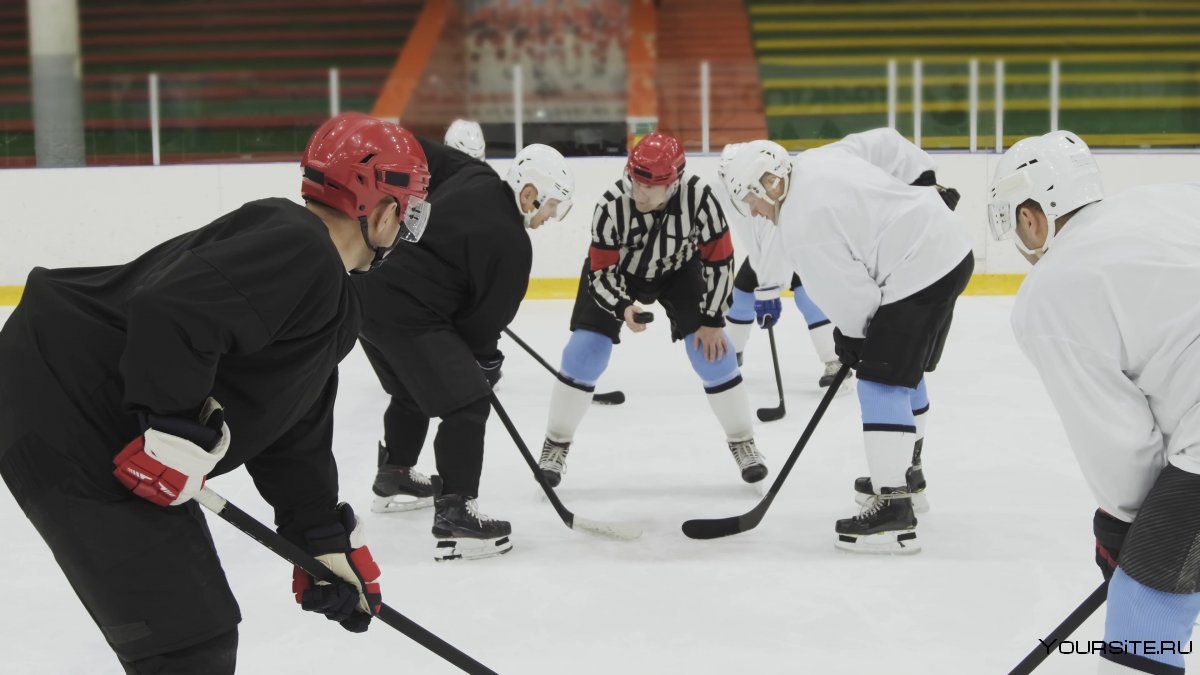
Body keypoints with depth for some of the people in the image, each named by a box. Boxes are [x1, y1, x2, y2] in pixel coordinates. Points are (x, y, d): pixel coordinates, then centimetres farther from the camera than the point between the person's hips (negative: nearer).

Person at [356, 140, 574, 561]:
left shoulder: (473, 176, 7)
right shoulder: (511, 244, -13)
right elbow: (488, 316, -6)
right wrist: (487, 360, 12)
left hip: (367, 289, 10)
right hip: (405, 311, -10)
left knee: (413, 390, 30)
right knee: (467, 405, -6)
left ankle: (393, 479, 50)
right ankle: (454, 519, -9)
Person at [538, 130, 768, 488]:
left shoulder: (698, 196, -34)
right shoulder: (612, 205, -35)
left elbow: (719, 260, -21)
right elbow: (600, 271, -24)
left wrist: (712, 321, -17)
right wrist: (623, 308, -43)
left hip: (678, 268, 1)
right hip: (616, 269, -1)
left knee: (712, 351, -9)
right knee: (585, 350, -11)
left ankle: (742, 441, 10)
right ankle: (556, 445, 7)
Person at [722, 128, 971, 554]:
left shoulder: (800, 226, -16)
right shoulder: (821, 158, 8)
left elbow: (849, 293, -14)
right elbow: (886, 143, 18)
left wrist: (851, 337, 4)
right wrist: (928, 186, 23)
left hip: (920, 272, -10)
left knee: (881, 383, -9)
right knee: (902, 369, 24)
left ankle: (893, 509, -13)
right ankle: (905, 473, 39)